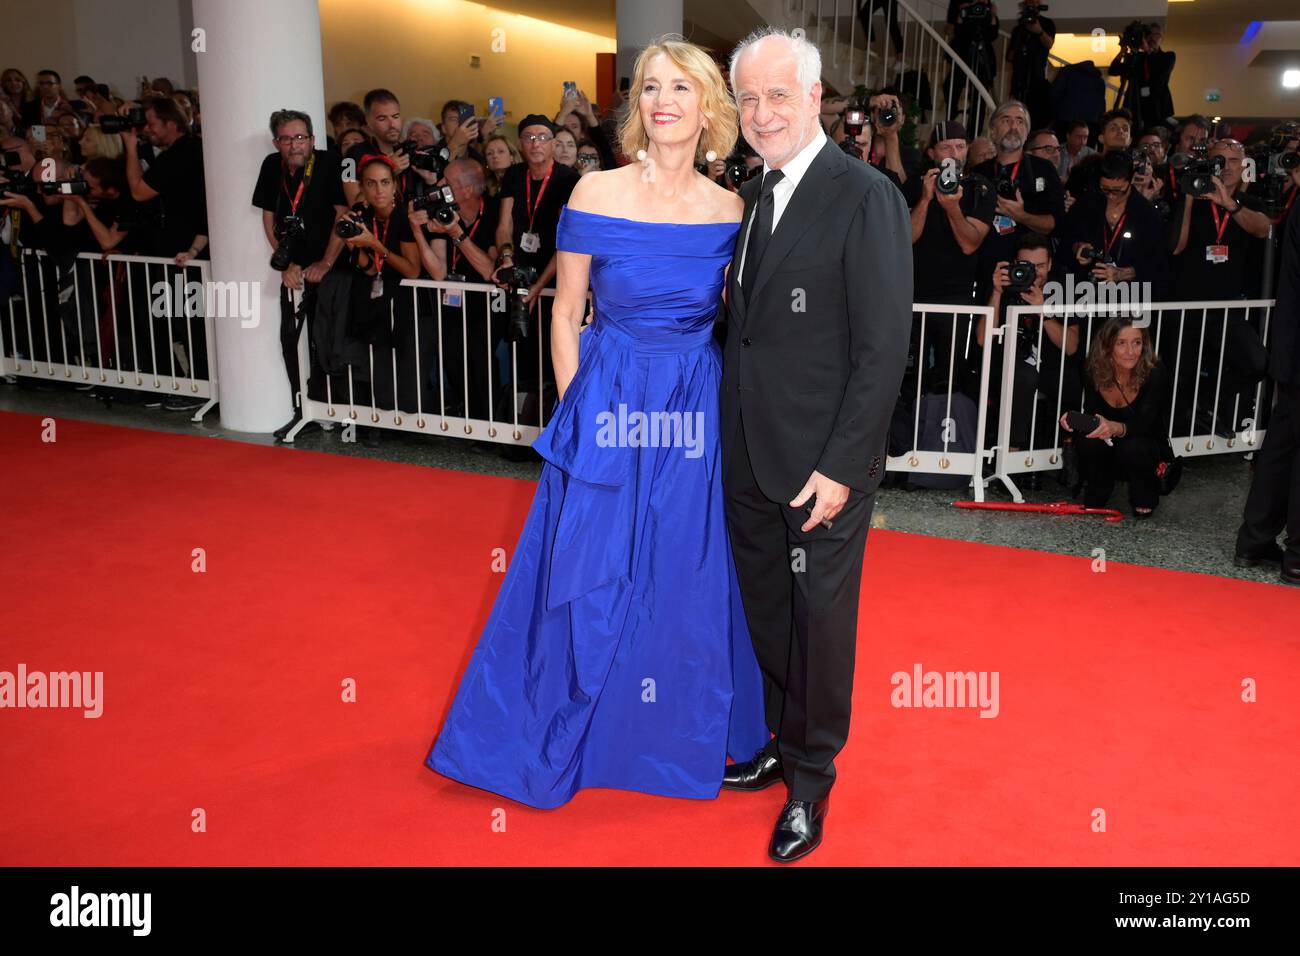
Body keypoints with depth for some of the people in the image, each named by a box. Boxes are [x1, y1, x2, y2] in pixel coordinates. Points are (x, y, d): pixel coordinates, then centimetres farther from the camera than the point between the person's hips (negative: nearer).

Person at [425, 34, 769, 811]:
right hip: (608, 402, -2)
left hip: (697, 412, 2)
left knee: (687, 575, 12)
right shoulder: (596, 195, -7)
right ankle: (561, 736, 29)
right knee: (587, 575, 6)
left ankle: (681, 732, 34)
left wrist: (729, 404, 3)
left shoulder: (730, 211, -1)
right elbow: (566, 312, 0)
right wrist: (576, 408, -3)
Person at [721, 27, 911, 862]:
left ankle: (812, 777, 28)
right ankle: (783, 741, 39)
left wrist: (840, 468, -18)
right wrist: (732, 438, 5)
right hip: (750, 457, 7)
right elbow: (748, 323, 11)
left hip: (824, 464, -6)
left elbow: (884, 346, -16)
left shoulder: (866, 198, -13)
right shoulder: (753, 195, 9)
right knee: (767, 612, 18)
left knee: (821, 620, 9)